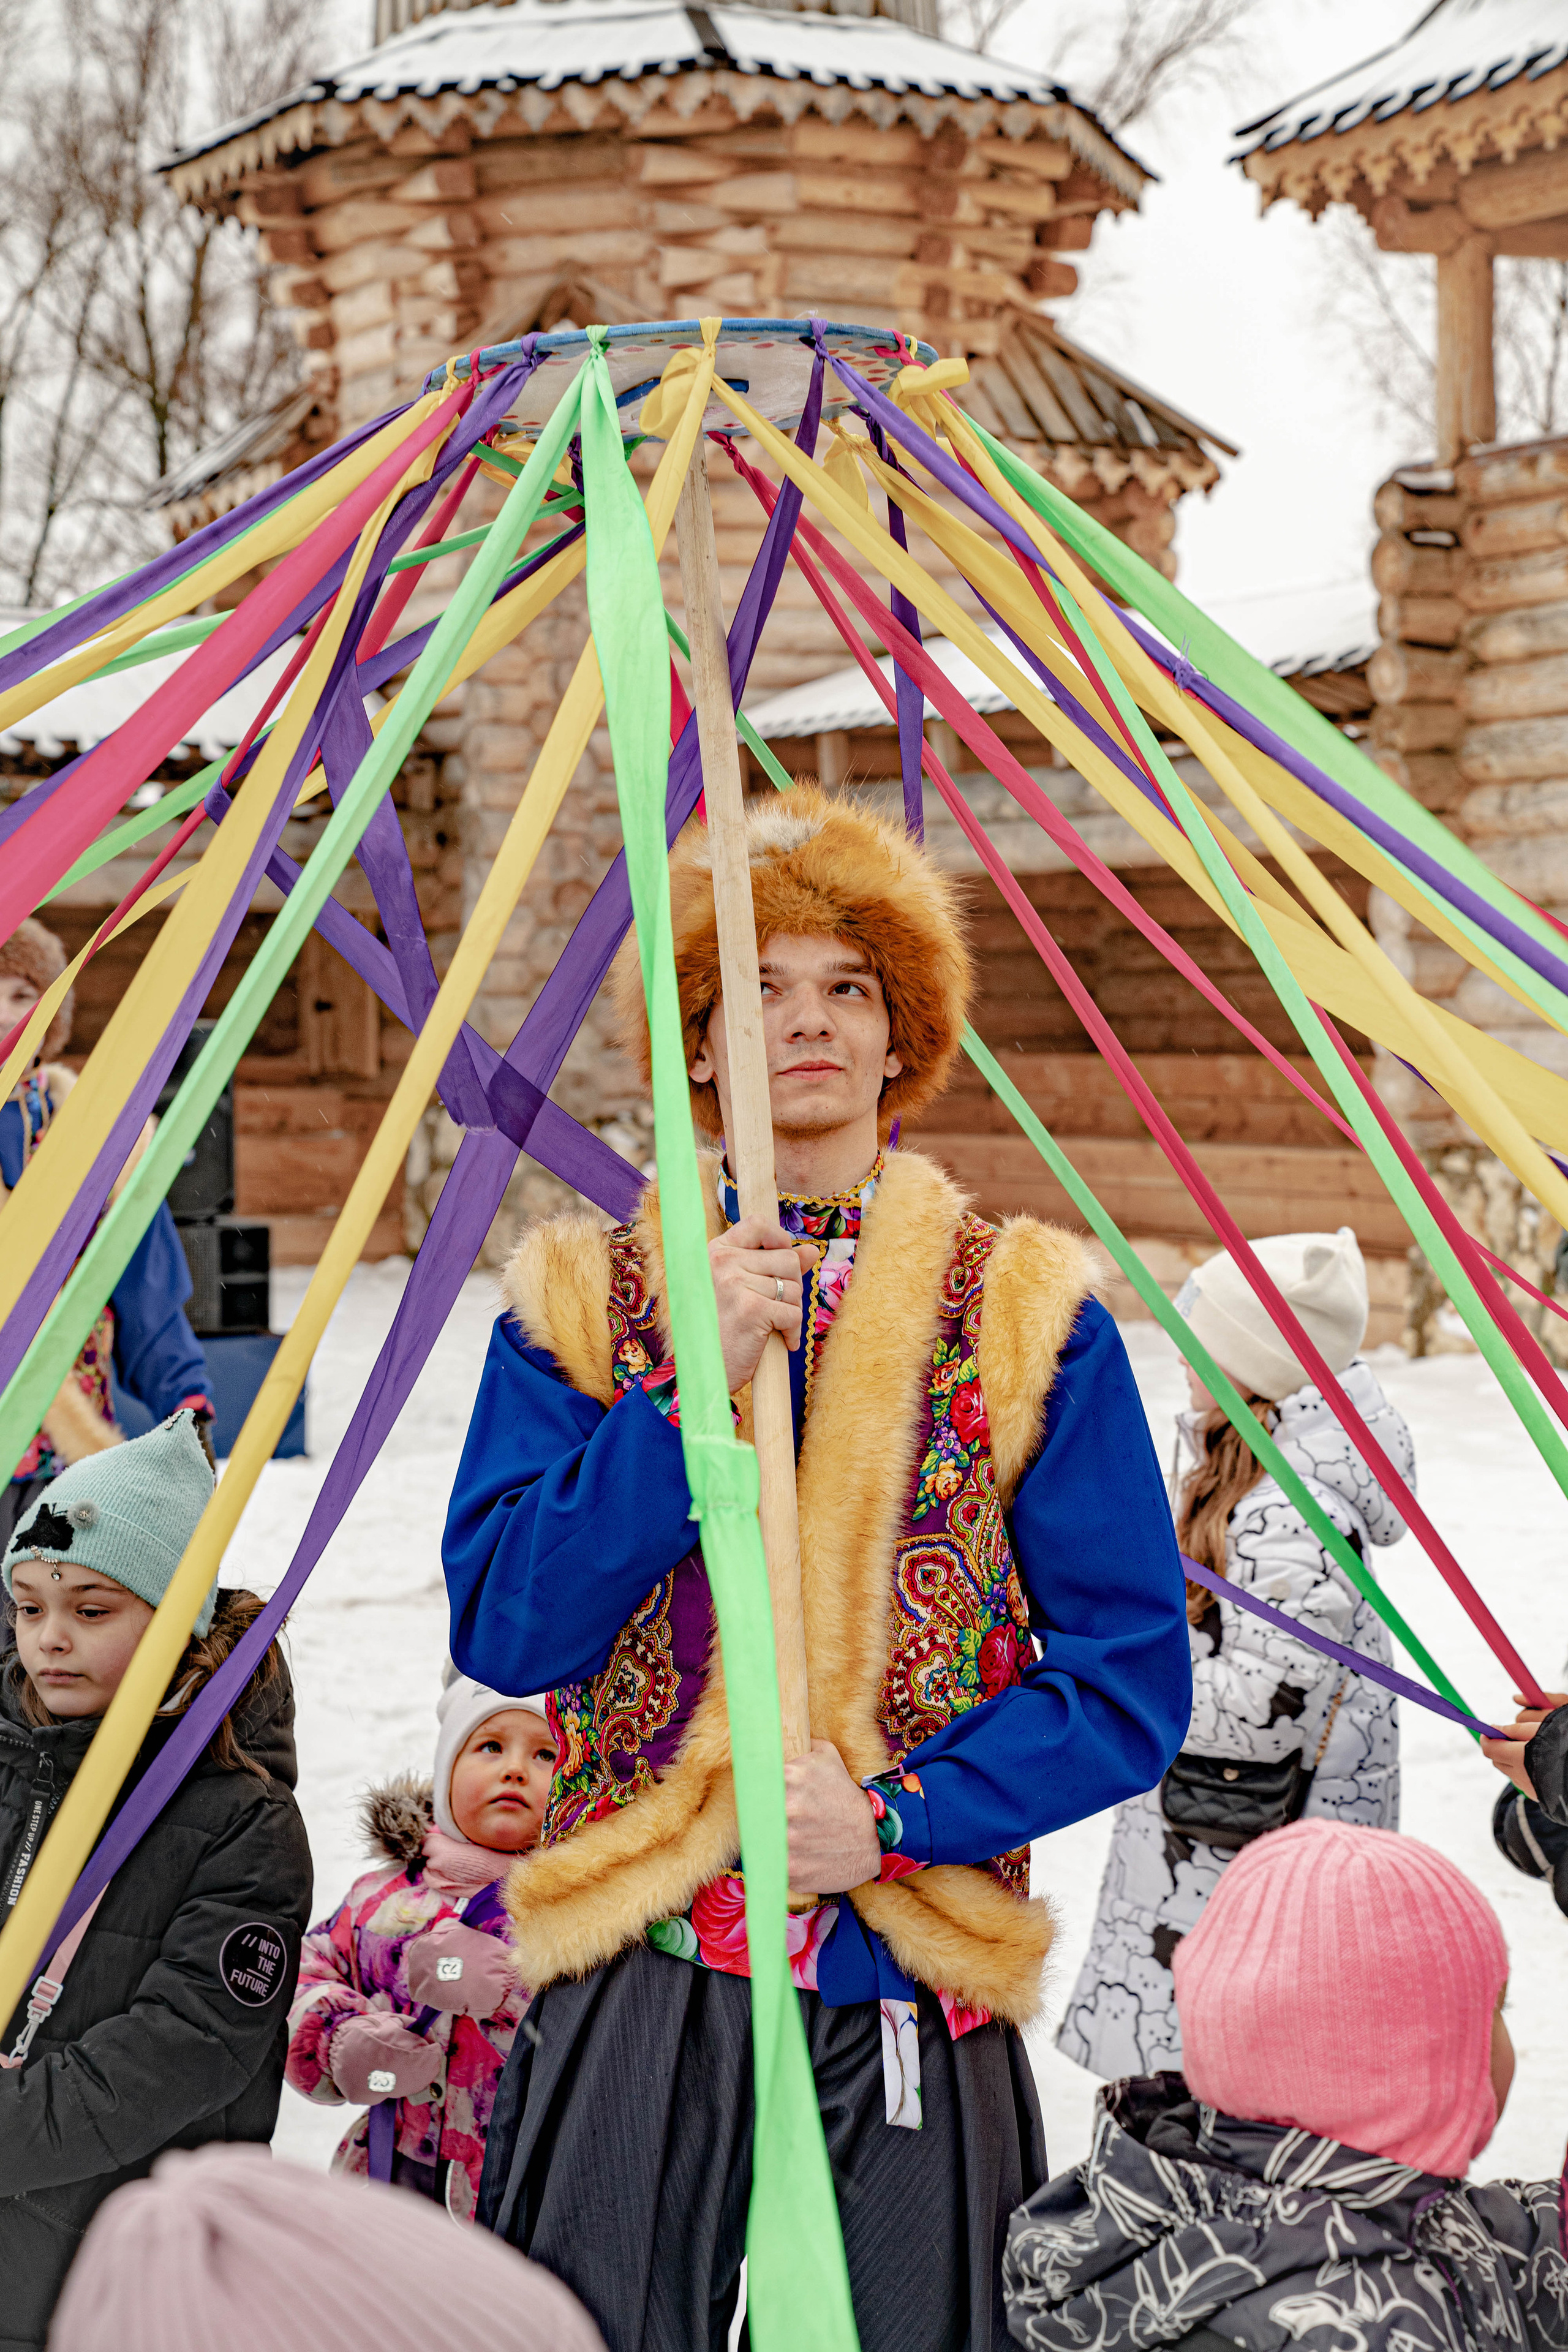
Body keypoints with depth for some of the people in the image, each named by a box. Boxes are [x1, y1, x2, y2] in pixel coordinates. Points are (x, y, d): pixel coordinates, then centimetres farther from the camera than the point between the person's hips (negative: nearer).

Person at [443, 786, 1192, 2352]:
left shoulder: (1029, 1309, 4)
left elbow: (1132, 1679, 0)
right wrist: (697, 1387, -13)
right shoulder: (580, 1298, 6)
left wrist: (896, 1816, -12)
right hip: (632, 2000, 0)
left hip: (910, 2009, 0)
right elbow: (501, 1630, -5)